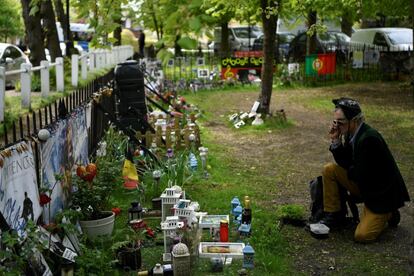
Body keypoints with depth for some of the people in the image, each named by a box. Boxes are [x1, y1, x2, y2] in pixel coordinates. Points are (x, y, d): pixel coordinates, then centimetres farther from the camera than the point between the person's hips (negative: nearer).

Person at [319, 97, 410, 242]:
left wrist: (348, 170, -5)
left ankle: (388, 214, 13)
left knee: (362, 236, -15)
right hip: (364, 185, 8)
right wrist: (336, 140, -9)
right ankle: (335, 215, 7)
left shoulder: (369, 139, -30)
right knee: (329, 169, -6)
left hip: (382, 192, -8)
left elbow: (361, 175, -27)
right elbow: (344, 162, 4)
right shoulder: (352, 133, -2)